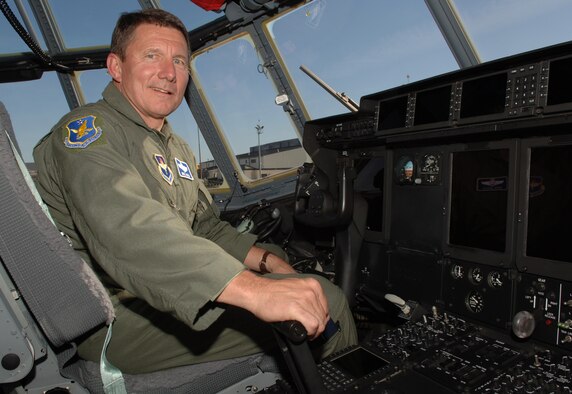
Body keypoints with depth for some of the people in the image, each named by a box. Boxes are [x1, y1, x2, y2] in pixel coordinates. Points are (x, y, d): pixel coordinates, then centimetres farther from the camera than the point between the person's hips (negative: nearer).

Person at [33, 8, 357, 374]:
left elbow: (206, 227, 16)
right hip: (120, 318, -9)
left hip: (176, 296, 9)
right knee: (327, 300, -17)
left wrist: (267, 260, -1)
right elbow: (125, 229, -33)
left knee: (315, 290, 5)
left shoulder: (176, 147, 16)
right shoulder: (87, 130, -13)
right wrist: (255, 290, -45)